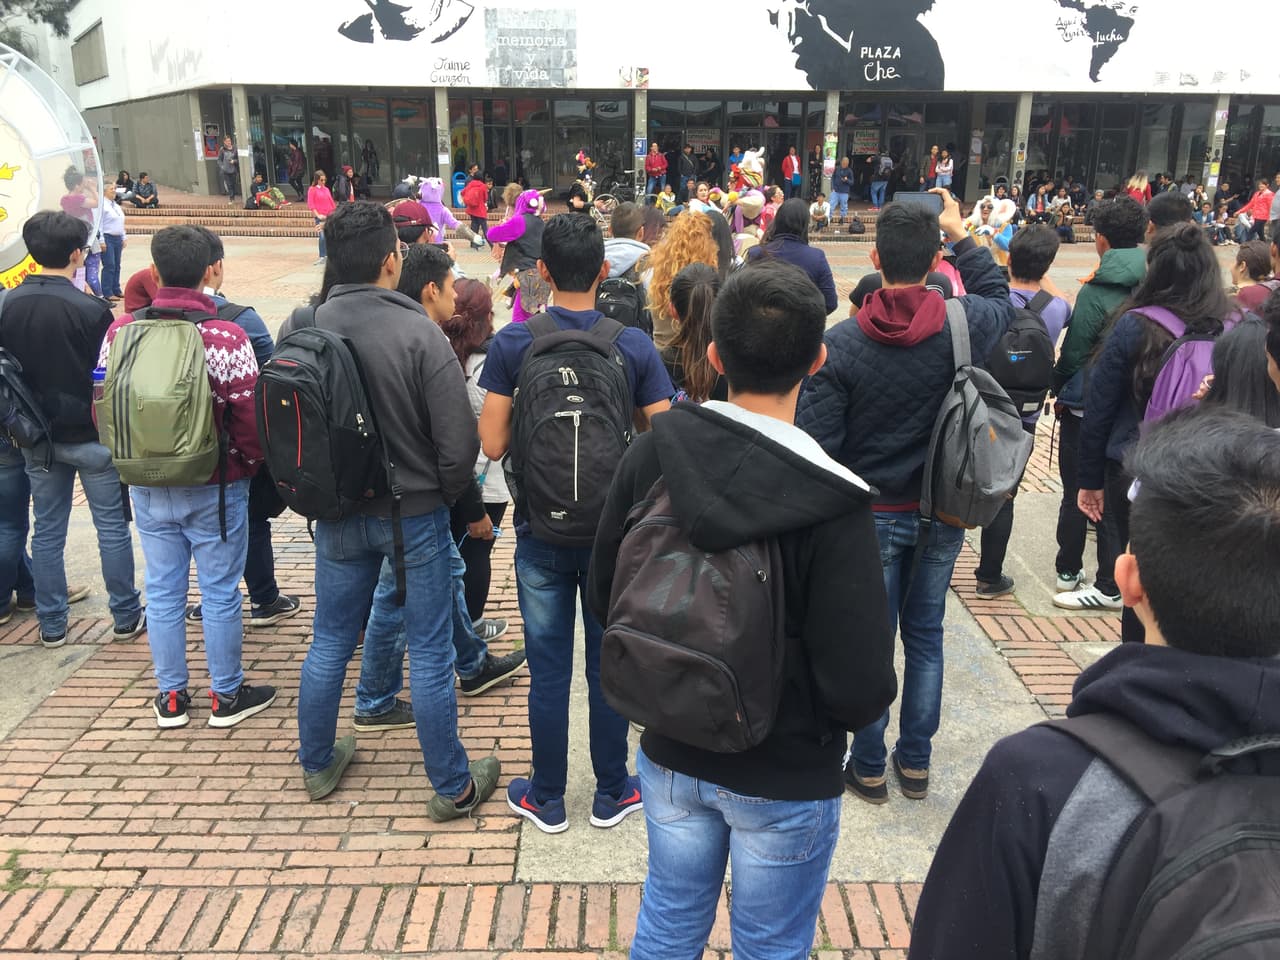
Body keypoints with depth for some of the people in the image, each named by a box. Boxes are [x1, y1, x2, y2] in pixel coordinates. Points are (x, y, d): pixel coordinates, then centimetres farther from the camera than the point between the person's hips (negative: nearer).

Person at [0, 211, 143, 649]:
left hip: (38, 437, 5)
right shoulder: (90, 309, -18)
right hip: (91, 435, -5)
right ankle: (126, 617, 16)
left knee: (47, 529, 14)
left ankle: (51, 624, 22)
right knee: (112, 527, 7)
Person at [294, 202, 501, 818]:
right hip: (415, 513, -4)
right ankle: (453, 787, 21)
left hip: (338, 513, 4)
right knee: (430, 652, 7)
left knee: (329, 643, 20)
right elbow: (458, 439, -19)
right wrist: (447, 496, 0)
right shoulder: (418, 332, -20)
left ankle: (317, 765, 38)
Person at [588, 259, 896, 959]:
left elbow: (603, 594, -3)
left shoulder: (653, 454, -14)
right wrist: (857, 707, 0)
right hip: (787, 778, -3)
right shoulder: (833, 505, -27)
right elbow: (862, 688, -23)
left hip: (671, 755, 4)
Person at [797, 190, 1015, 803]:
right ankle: (915, 764, 29)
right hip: (942, 513, 3)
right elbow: (998, 297, 15)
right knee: (925, 635, 17)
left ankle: (869, 768, 24)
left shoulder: (841, 344, -18)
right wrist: (961, 234, 19)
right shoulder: (963, 325, -12)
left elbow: (817, 442, -17)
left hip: (873, 516, -2)